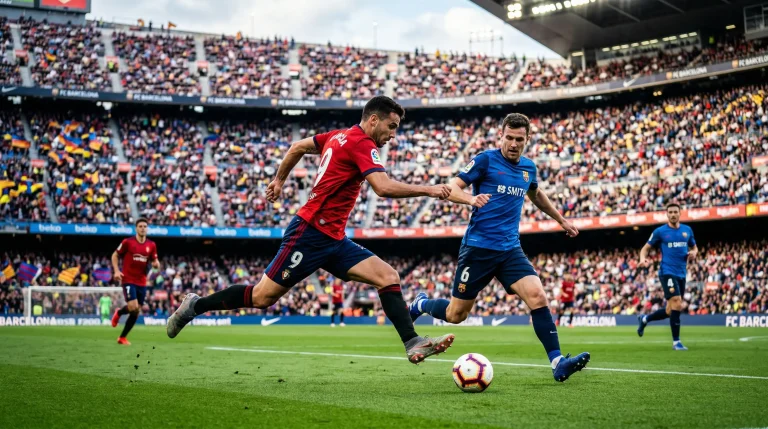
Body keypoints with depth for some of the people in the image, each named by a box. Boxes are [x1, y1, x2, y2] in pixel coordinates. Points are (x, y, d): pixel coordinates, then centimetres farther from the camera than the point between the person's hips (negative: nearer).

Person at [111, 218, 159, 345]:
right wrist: (116, 270, -9)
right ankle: (118, 313, 16)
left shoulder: (151, 245, 5)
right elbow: (115, 255, 4)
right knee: (133, 307, -19)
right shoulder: (127, 242, -6)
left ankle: (123, 337, 20)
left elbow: (155, 262, 14)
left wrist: (156, 264, -11)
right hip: (128, 280, -4)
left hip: (142, 282, 4)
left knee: (136, 312, 6)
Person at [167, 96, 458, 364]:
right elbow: (384, 188, -28)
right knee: (262, 297, -3)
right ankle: (195, 306, 15)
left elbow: (298, 146, 24)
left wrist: (280, 179, 35)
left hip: (333, 240, 10)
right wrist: (427, 190, -21)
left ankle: (413, 344, -10)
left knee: (388, 277, -4)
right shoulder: (362, 144, -14)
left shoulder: (340, 136, 13)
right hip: (310, 234, -10)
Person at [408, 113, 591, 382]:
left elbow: (536, 195, 32)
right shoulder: (486, 160, -7)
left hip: (510, 249, 4)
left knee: (538, 297, -18)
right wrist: (471, 198, -31)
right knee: (456, 315, 3)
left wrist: (561, 220, 37)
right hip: (478, 248, -4)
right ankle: (421, 304, 34)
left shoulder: (528, 167, 10)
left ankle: (557, 363, -18)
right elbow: (451, 189, -10)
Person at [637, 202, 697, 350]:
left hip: (681, 274, 6)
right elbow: (646, 248, 3)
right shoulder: (660, 231, -2)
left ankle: (644, 319, 36)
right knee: (676, 305, -19)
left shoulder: (687, 230, 9)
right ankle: (676, 342, -11)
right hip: (667, 272, -6)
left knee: (671, 311, 11)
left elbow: (694, 247, 22)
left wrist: (693, 252, -2)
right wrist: (643, 259, -18)